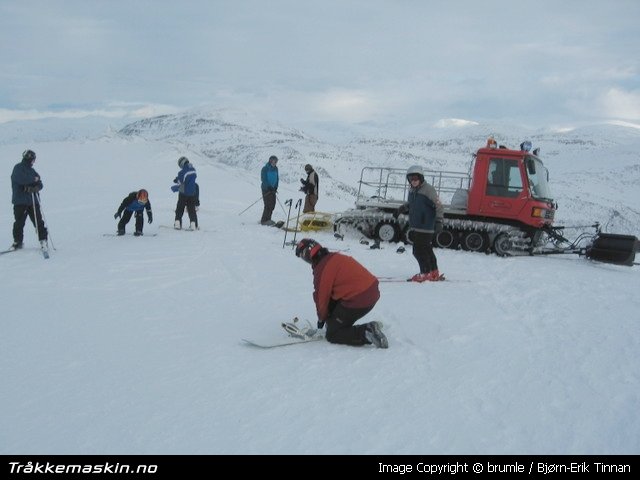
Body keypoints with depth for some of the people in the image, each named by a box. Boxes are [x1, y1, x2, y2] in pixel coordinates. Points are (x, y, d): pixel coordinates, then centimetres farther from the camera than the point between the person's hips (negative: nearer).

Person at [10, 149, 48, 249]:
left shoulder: (31, 170, 16)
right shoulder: (18, 168, -3)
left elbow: (40, 185, 10)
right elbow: (21, 179, -21)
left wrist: (35, 187, -13)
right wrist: (34, 179, -6)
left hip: (33, 201, 5)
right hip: (20, 201, -5)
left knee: (38, 221, -2)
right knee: (19, 223, -2)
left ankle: (43, 240, 3)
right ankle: (17, 242, 10)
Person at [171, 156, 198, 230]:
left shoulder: (182, 172, -19)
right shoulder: (193, 169, 0)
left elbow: (179, 184, -14)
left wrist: (173, 188, 6)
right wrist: (178, 179, 12)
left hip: (184, 194, -5)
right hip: (192, 194, 5)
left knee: (179, 209, 8)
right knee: (192, 210, 10)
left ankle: (177, 223, 6)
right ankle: (193, 225, 6)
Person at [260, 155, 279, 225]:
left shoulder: (275, 168, 10)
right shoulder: (265, 169, -9)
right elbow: (264, 179, -12)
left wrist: (275, 187, 0)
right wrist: (269, 187, -18)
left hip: (272, 189, 7)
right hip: (266, 189, -7)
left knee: (272, 204, 4)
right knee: (268, 205, -12)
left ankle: (268, 219, 14)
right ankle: (264, 220, -7)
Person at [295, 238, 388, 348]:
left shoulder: (322, 269, -12)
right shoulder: (334, 257, 16)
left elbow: (322, 296, -2)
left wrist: (321, 318, 18)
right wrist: (326, 315, 32)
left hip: (358, 300, -10)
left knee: (332, 335, 1)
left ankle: (368, 333, -14)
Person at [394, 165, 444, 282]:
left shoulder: (428, 189, -13)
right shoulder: (412, 190, 11)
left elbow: (438, 206, -13)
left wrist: (438, 222, -19)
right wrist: (400, 209, 21)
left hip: (426, 227, -8)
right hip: (415, 226, 8)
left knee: (419, 250, -8)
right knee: (426, 250, 14)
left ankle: (426, 273, 3)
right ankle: (434, 273, 24)